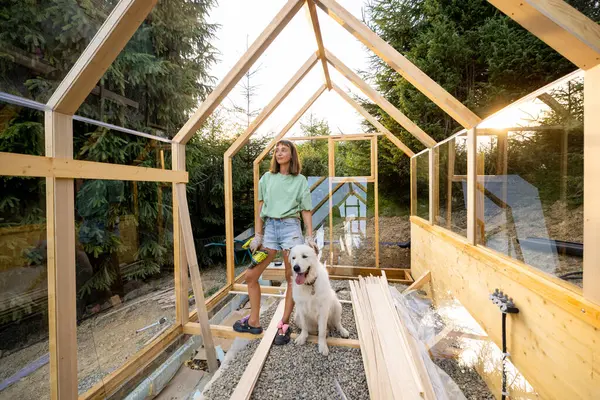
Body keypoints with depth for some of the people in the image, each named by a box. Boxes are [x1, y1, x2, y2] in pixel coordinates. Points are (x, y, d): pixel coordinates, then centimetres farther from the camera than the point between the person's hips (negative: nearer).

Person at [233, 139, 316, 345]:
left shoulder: (300, 180, 6)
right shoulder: (267, 178, 11)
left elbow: (306, 211, 5)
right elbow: (260, 209, 10)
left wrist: (310, 237, -4)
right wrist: (257, 236, 3)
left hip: (290, 228, -2)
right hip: (269, 227, 3)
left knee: (292, 279, 3)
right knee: (250, 275, 4)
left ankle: (284, 324, 21)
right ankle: (254, 322, 23)